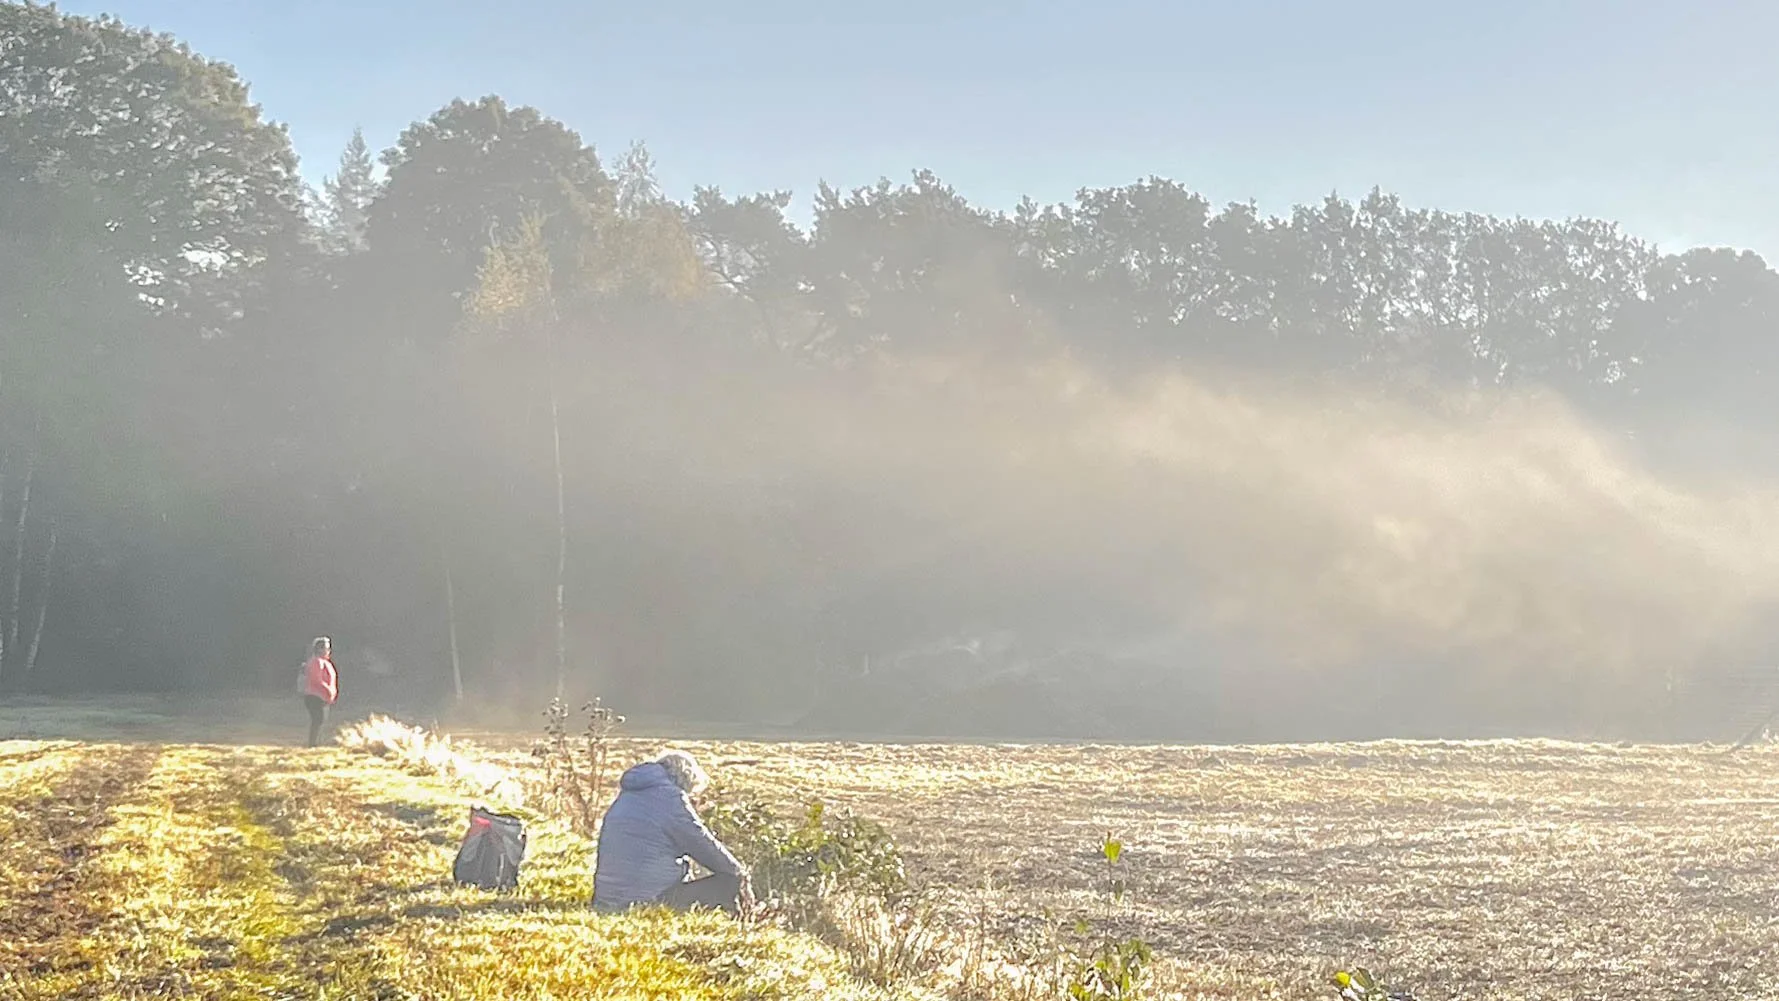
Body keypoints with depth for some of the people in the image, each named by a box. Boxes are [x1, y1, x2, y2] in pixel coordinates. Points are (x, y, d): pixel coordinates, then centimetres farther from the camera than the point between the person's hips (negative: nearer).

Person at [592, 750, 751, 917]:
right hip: (653, 901, -9)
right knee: (730, 882, -4)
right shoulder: (670, 796, -5)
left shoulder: (625, 797, 21)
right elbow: (704, 845, -2)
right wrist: (740, 875, 9)